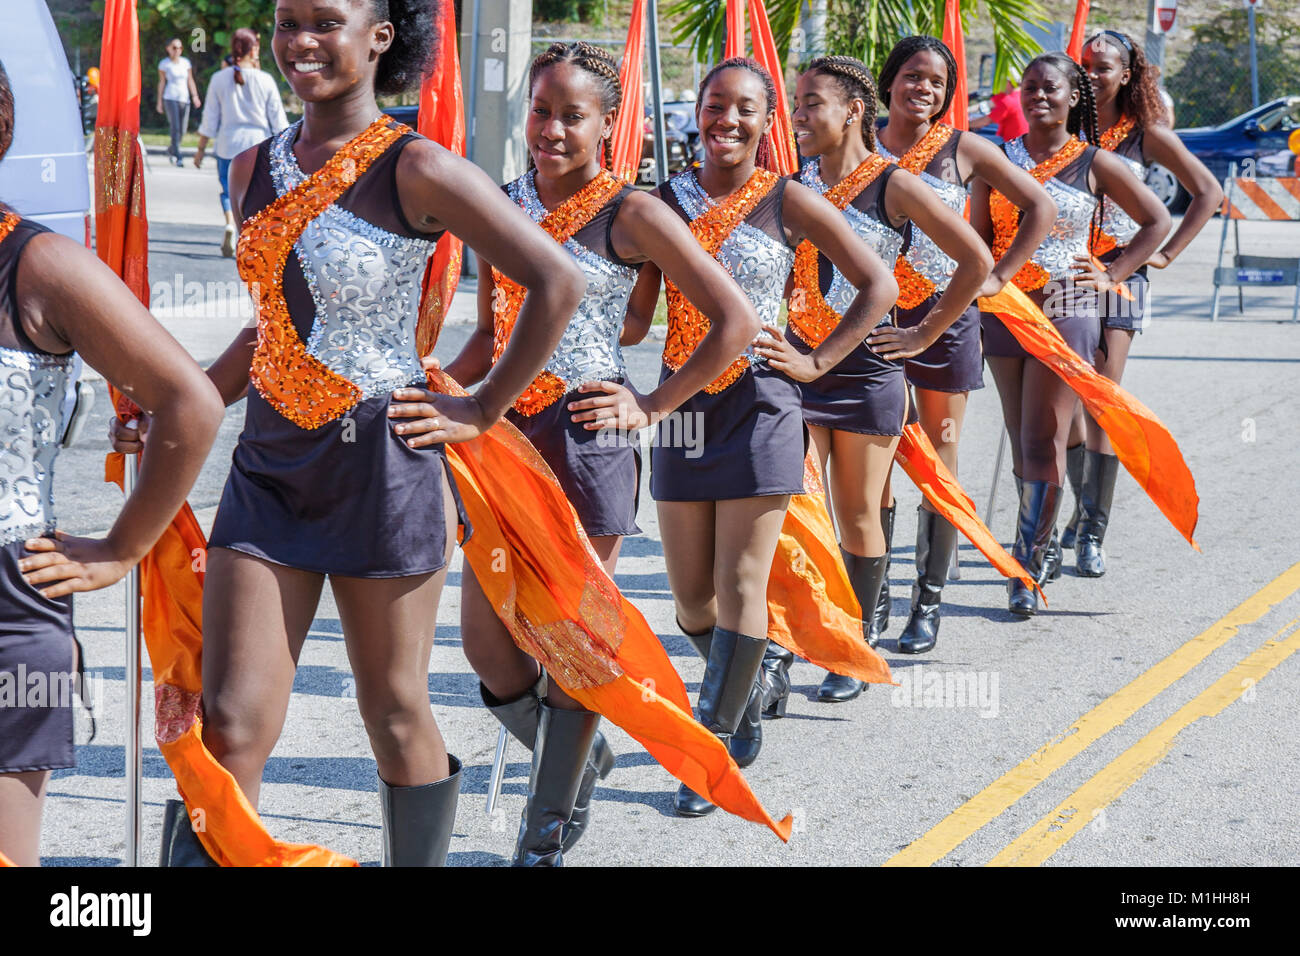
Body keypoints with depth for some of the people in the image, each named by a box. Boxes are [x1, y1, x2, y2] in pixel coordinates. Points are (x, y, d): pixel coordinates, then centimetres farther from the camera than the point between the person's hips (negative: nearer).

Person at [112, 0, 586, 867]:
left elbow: (557, 281, -12)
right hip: (270, 464, 5)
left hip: (381, 464, -5)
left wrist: (484, 412, -8)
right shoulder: (257, 170, 9)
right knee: (230, 723, -1)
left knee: (395, 713, 8)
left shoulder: (415, 169, -11)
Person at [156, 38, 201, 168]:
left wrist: (195, 96, -1)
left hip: (184, 99, 4)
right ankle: (177, 157, -17)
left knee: (182, 131, 5)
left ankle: (171, 149, 33)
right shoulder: (164, 64, 2)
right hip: (170, 99, -4)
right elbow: (161, 82, 6)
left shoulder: (186, 62, 11)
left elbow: (190, 81, 11)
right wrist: (159, 102, 4)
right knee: (175, 128, -17)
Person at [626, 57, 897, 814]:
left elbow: (879, 283, 1)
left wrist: (818, 362, -4)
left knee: (739, 590, -6)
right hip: (682, 405, 3)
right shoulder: (667, 198, 6)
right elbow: (637, 311, 6)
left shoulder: (788, 202, -2)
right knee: (691, 597, 8)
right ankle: (749, 693, 35)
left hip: (759, 406, -3)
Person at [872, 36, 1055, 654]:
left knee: (939, 464, 3)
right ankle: (874, 598, 11)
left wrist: (998, 277, 0)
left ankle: (928, 603, 12)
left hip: (944, 313, -1)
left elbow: (1040, 208, 6)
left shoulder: (965, 150, 2)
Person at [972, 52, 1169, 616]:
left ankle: (1027, 569, -5)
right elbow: (978, 236, 10)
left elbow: (1157, 221, 8)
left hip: (1067, 314, -3)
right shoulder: (999, 160, 8)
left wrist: (1113, 276, 1)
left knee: (1043, 444, -8)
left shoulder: (1094, 163, 1)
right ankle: (1039, 547, 22)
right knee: (1021, 442, 9)